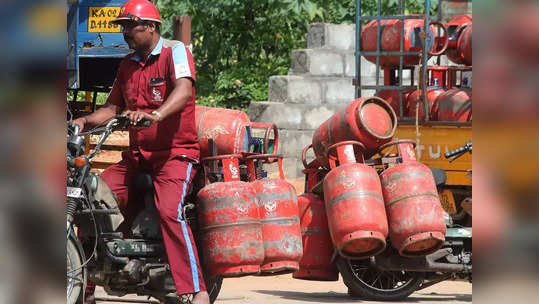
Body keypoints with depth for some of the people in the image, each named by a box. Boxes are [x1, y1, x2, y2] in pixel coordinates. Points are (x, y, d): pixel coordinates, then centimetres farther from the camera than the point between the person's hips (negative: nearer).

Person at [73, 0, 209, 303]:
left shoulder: (175, 51, -7)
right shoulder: (128, 64, 16)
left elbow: (184, 90, -26)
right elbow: (113, 107, 18)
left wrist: (155, 115, -43)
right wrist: (86, 120, -3)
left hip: (176, 152, -7)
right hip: (138, 154, 7)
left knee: (169, 212, -27)